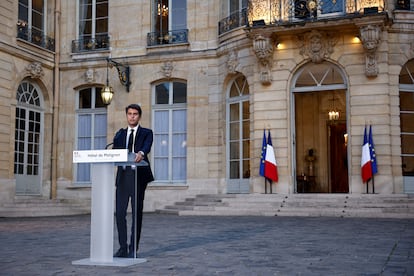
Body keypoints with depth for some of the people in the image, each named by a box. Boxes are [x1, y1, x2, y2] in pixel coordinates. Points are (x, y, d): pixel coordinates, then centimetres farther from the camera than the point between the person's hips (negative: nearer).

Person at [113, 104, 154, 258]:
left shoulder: (146, 133, 5)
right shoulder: (120, 134, 17)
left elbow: (147, 146, -16)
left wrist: (141, 153, -38)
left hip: (138, 176, -3)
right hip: (123, 175, 3)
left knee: (137, 213, 1)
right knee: (119, 212, 0)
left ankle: (133, 249, 9)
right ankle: (123, 248, 11)